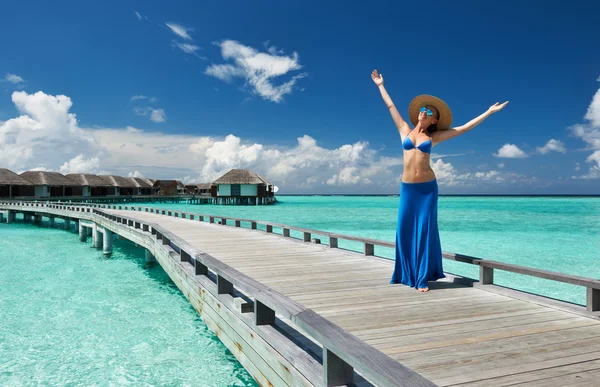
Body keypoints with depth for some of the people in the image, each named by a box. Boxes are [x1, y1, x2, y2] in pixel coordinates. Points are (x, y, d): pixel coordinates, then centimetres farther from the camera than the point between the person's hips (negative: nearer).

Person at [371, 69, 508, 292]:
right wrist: (380, 85, 25)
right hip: (407, 188, 2)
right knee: (405, 230, 3)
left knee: (425, 229, -2)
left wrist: (489, 112, 10)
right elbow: (391, 107, 18)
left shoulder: (433, 137, 6)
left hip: (427, 187, -1)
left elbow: (463, 128, 9)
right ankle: (406, 274, 18)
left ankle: (422, 278, 4)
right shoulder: (405, 130, 10)